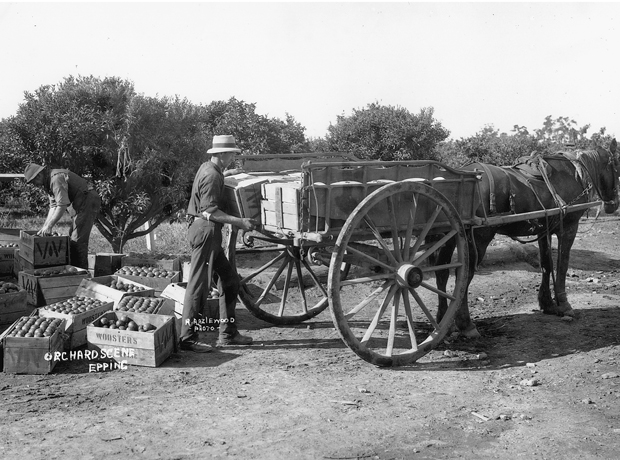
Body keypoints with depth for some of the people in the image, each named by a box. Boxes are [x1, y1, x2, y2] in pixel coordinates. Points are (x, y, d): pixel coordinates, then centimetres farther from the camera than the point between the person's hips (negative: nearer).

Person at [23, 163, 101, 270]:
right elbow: (54, 205, 15)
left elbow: (62, 205, -23)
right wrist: (45, 226, 6)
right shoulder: (49, 182, 15)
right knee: (72, 238, 12)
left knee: (78, 240, -12)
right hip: (80, 205, 11)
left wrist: (49, 226, -18)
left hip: (88, 202, -11)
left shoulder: (56, 179, -18)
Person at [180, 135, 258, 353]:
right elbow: (210, 210, -21)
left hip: (210, 232, 11)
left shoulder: (209, 168, 16)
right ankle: (188, 338, 0)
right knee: (199, 284, -6)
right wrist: (240, 222, -22)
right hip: (205, 230, -11)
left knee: (229, 279, 13)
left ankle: (227, 333, 19)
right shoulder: (211, 175, -15)